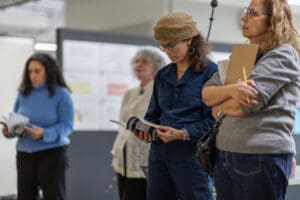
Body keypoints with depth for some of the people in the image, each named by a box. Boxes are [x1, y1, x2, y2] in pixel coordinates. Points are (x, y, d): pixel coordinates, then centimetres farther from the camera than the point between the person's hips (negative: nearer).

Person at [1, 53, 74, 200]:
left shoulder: (61, 93, -6)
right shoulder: (23, 93, 6)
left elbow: (66, 126, -12)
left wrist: (44, 134, -27)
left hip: (52, 153, -4)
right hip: (24, 153, 4)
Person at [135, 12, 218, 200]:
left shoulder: (210, 72, -7)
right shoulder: (162, 75, 14)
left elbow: (213, 120, -13)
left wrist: (182, 134, -22)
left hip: (192, 156, -6)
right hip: (159, 154, 6)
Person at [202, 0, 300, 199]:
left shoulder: (283, 54, -7)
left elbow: (243, 105, -17)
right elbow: (206, 93, 6)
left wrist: (219, 107, 3)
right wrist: (232, 89, -14)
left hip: (263, 155, -7)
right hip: (225, 153, 7)